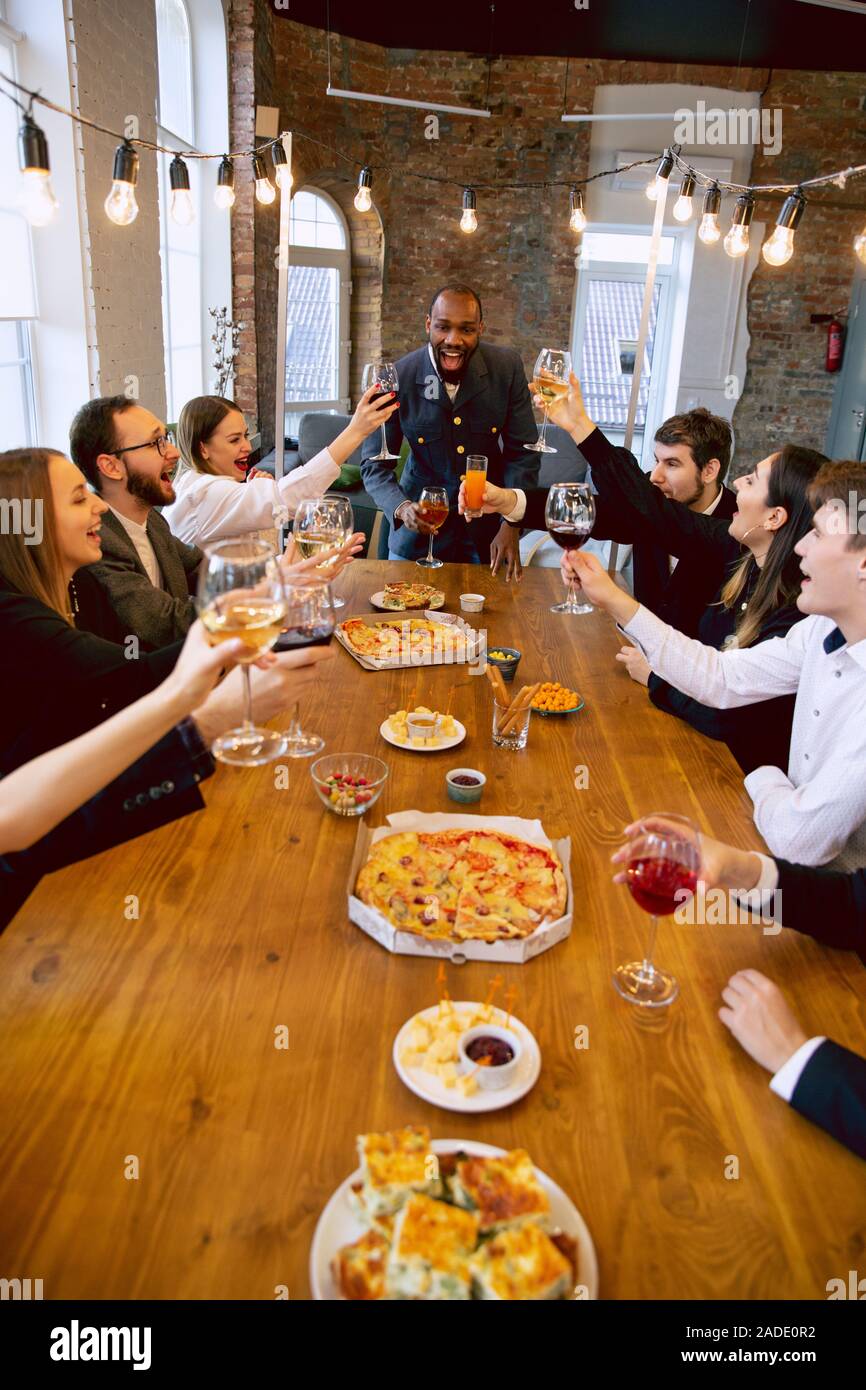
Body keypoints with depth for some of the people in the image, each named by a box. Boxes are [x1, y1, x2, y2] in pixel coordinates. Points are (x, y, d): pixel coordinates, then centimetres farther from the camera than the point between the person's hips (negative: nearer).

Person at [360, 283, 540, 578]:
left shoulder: (507, 368, -11)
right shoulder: (396, 379, -15)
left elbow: (523, 453, -6)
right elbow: (374, 464, -9)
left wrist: (511, 525, -17)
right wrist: (401, 508, -29)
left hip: (488, 527, 1)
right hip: (420, 529, -1)